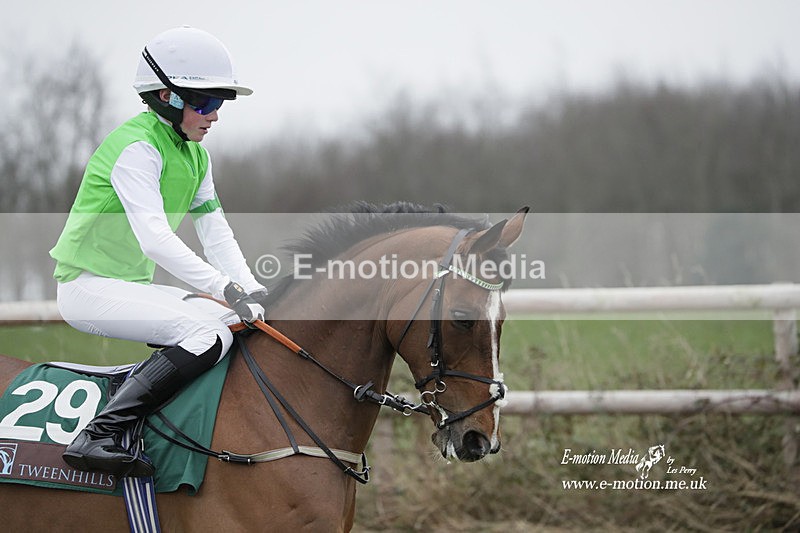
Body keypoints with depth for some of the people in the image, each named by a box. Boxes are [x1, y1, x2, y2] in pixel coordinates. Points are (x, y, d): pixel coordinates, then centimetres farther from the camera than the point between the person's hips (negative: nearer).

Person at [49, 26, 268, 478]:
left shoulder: (195, 156, 12)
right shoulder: (138, 147, -18)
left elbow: (216, 231, 9)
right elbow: (155, 238, -28)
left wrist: (249, 287, -8)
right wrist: (225, 288, -35)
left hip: (135, 285, 9)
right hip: (89, 285, -9)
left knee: (238, 321, 3)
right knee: (208, 333, -26)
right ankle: (99, 436, -31)